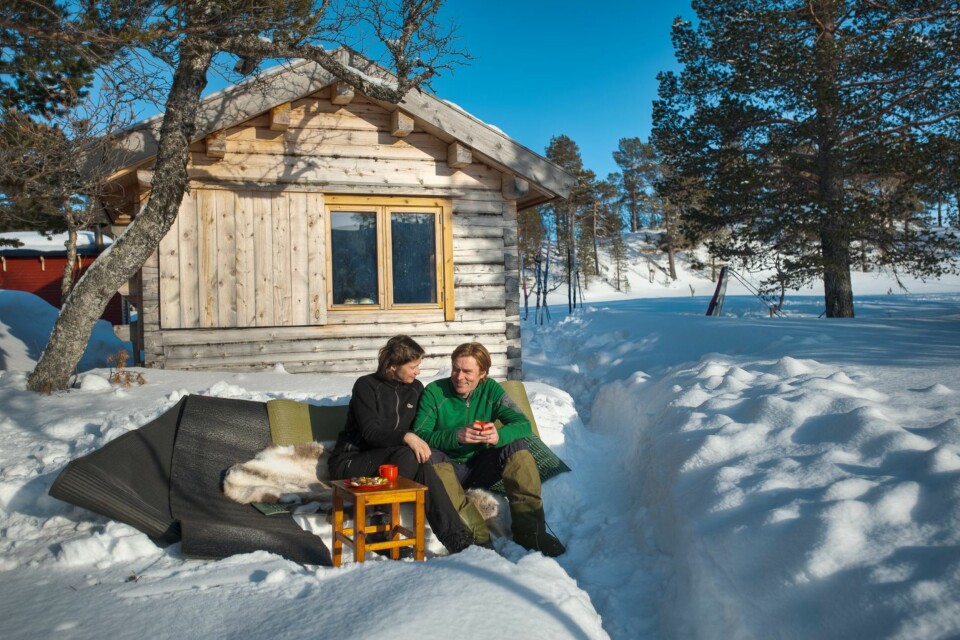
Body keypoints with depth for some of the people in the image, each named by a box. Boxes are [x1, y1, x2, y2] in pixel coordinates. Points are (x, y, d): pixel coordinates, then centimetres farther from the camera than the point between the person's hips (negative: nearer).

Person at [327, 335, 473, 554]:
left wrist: (420, 443, -8)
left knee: (421, 464, -29)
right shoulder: (366, 386, -8)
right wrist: (406, 437, -35)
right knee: (408, 454, -32)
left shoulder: (416, 388, 10)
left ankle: (456, 538, -33)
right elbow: (370, 432, -19)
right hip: (349, 462, -5)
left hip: (389, 460, 5)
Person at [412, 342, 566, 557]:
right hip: (449, 468, -2)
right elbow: (419, 434, -20)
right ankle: (477, 537, -41)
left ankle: (529, 528, -23)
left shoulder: (490, 390, -3)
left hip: (481, 467, 2)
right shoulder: (434, 392, -10)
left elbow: (524, 424, -12)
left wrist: (499, 436, -34)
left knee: (516, 444, -21)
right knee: (432, 458, -34)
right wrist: (456, 436, -36)